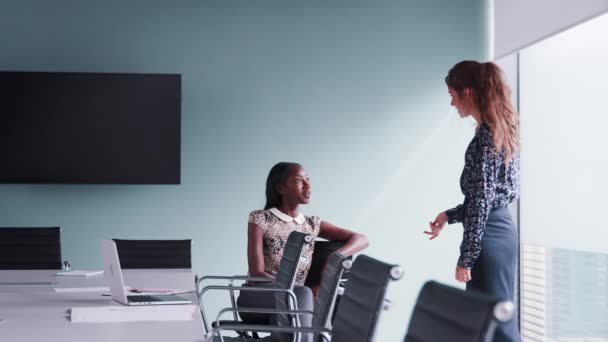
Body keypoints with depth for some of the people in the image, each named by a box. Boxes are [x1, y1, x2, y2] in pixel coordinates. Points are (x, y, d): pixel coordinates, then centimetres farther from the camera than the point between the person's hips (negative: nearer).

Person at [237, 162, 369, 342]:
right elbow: (257, 273, -13)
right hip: (255, 301, -4)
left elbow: (361, 240, 9)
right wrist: (307, 292, -22)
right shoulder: (260, 219, -4)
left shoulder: (312, 224, 11)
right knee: (302, 295, -35)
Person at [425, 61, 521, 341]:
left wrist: (466, 258, -17)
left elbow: (481, 201, -19)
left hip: (490, 237, -10)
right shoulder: (502, 131, 11)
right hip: (501, 229, 10)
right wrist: (450, 215, 18)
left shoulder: (484, 137, -17)